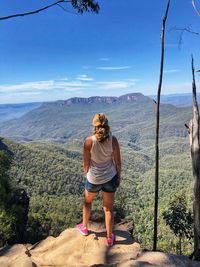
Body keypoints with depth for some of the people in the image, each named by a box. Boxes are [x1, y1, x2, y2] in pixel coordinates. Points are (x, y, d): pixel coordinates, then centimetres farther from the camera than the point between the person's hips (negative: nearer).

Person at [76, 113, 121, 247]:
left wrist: (86, 173, 10)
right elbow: (118, 161, -7)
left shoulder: (89, 141, -20)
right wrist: (119, 175, 10)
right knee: (109, 208, 17)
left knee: (87, 202, 28)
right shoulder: (113, 140, -16)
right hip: (110, 178, 1)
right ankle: (110, 237, 33)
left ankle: (84, 227, 49)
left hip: (93, 179, -1)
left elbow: (86, 163, -9)